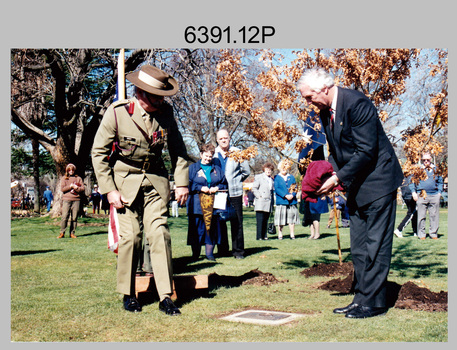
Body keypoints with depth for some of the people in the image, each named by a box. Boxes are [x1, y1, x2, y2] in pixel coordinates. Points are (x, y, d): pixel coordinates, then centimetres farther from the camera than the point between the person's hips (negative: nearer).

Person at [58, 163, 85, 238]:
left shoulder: (78, 178, 16)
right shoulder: (64, 178, 14)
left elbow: (82, 188, 7)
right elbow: (62, 189, 2)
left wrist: (76, 188, -11)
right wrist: (71, 186, -8)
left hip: (76, 199, 1)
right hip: (66, 199, -1)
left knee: (74, 218, -1)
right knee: (65, 217, -10)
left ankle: (72, 233, 5)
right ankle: (62, 233, -4)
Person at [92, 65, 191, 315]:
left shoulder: (165, 112, -3)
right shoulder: (117, 113, -14)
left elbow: (178, 149, 10)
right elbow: (99, 153, -7)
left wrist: (182, 182, 4)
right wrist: (109, 190, -12)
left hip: (155, 179, 3)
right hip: (125, 180, -2)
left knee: (159, 233, -8)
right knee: (130, 235, -7)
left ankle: (165, 297, -3)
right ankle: (128, 295, 12)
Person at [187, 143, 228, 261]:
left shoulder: (216, 168, 16)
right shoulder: (193, 168, 8)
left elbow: (224, 183, 17)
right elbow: (188, 184, -1)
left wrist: (217, 187, -3)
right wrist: (200, 188, -12)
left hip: (213, 204, 3)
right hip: (197, 204, -2)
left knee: (212, 227, 1)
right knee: (197, 228, -3)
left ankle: (209, 253, 10)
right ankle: (195, 254, 7)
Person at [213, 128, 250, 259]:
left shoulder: (237, 152, 3)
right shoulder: (213, 154, 7)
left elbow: (246, 171, 8)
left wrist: (236, 180, 3)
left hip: (234, 193, -2)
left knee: (236, 223, -1)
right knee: (220, 223, 6)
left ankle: (238, 251, 7)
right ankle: (222, 250, 15)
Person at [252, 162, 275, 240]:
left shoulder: (272, 179, 20)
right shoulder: (259, 177, 4)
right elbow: (254, 188, -2)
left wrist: (272, 198, 13)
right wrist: (259, 196, -12)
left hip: (269, 203, 5)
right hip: (261, 202, -5)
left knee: (265, 220, 7)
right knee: (260, 219, -9)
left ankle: (264, 235, 11)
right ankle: (259, 236, -7)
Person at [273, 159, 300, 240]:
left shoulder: (292, 177, 14)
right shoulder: (277, 178, 5)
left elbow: (295, 188, 8)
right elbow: (276, 189, -5)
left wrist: (292, 195, -13)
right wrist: (285, 196, -15)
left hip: (292, 201, 2)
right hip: (281, 201, -2)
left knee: (291, 218, 2)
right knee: (280, 219, -1)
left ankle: (292, 234, 8)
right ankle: (280, 234, 8)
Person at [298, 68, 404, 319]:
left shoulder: (356, 103, -21)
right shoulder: (325, 111, 7)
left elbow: (366, 151, -23)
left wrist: (338, 178, -21)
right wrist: (328, 173, -2)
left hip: (377, 180, -9)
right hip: (356, 185, 9)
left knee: (374, 245, -4)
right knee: (358, 247, 11)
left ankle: (373, 303, 3)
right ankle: (361, 298, 19)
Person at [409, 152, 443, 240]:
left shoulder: (435, 169, 14)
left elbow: (440, 182, 21)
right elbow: (411, 181, 8)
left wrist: (439, 192, 10)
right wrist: (413, 192, -2)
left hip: (434, 195, 2)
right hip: (422, 195, -2)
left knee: (434, 216, 4)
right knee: (421, 216, -1)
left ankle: (433, 234, 14)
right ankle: (421, 234, 7)